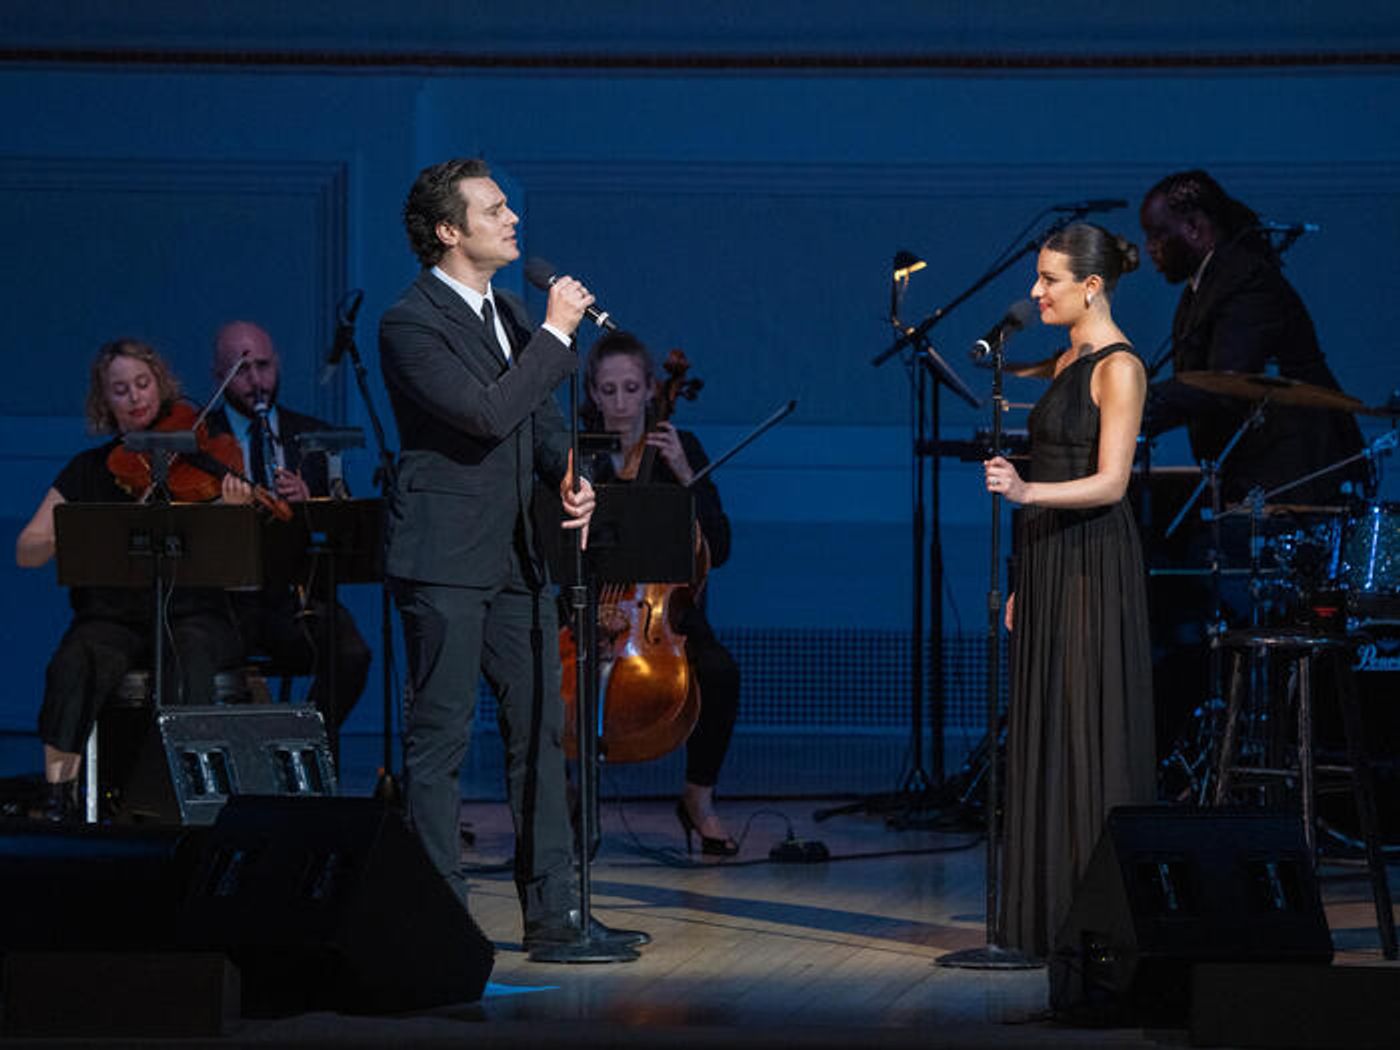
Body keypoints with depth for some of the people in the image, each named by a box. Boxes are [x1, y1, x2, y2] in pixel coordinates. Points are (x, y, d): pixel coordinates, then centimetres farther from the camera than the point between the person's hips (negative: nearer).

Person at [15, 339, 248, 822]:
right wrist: (68, 537, -17)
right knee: (74, 664, -31)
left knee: (190, 655, -36)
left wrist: (233, 513, -26)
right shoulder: (89, 470, 10)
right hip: (112, 617, 1)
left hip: (193, 614, -1)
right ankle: (59, 794, -30)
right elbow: (25, 552, 4)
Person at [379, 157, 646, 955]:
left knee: (542, 731, 7)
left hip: (516, 557, 8)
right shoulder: (411, 324, -12)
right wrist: (557, 336, -17)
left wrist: (571, 477, 2)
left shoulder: (510, 313, 15)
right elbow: (488, 414, -23)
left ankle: (554, 912, 11)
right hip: (446, 561, -8)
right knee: (441, 739, -3)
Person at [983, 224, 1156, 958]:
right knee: (1044, 733, 8)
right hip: (1047, 565, 9)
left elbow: (1109, 483, -18)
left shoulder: (1119, 368, -11)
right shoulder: (1067, 363, 16)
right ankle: (1050, 909, 11)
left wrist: (1027, 492, -32)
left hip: (1094, 567, -9)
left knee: (1093, 734, -6)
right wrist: (1022, 583, 17)